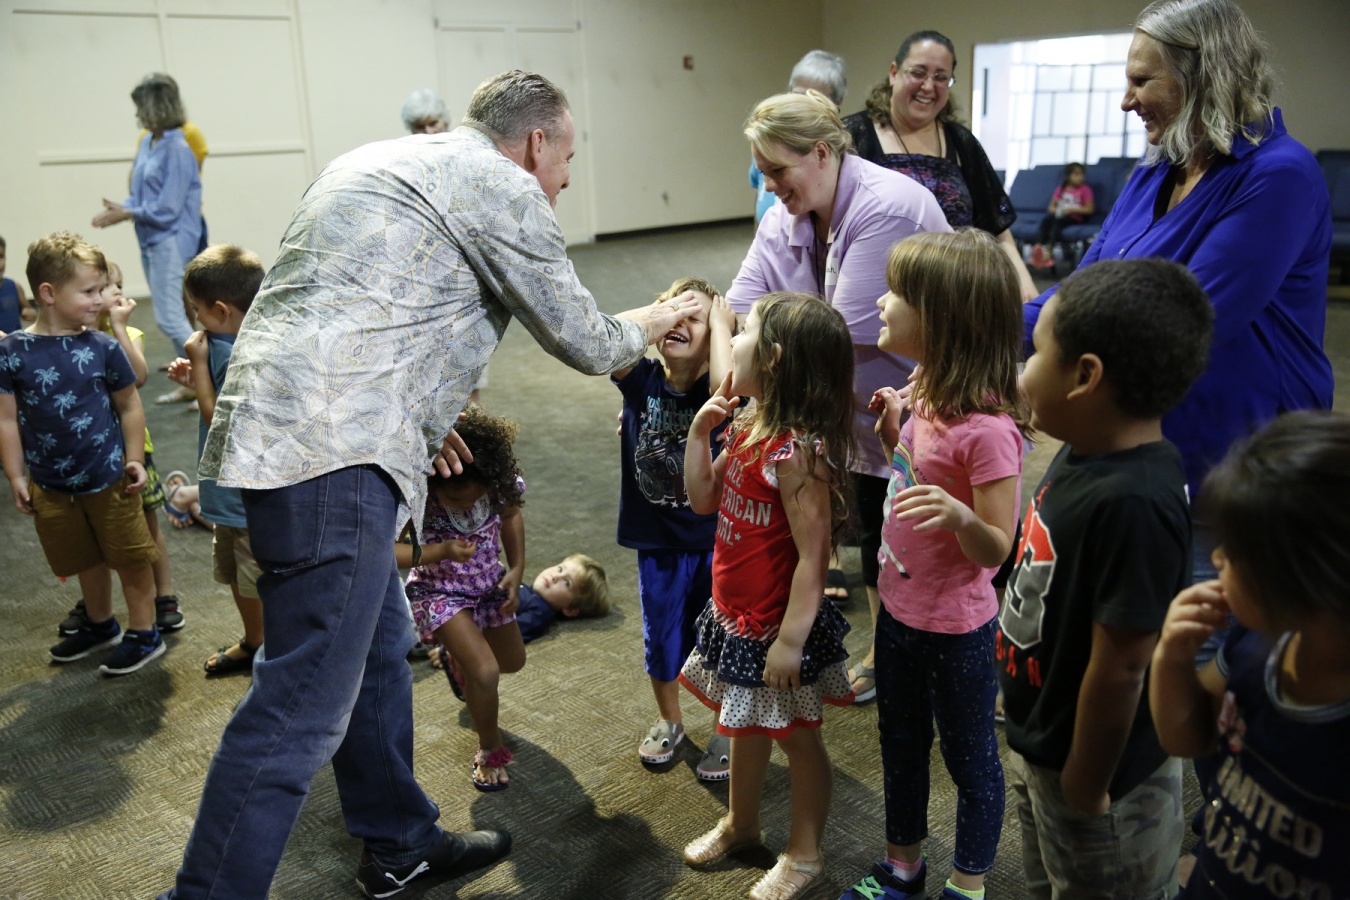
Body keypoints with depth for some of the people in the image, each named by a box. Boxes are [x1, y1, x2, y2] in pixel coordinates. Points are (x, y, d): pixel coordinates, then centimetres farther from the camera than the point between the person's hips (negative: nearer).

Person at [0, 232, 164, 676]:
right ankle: (100, 625, 41)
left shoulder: (102, 347, -9)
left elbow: (129, 406, 0)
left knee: (131, 559, 7)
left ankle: (144, 634, 23)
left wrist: (134, 459, -4)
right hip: (51, 485, 2)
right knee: (87, 561, 19)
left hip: (109, 479, -2)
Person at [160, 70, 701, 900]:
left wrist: (418, 413, 28)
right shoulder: (502, 186, -4)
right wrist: (649, 325, 21)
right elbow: (583, 342, 1)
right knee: (305, 707, -5)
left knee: (379, 645, 19)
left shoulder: (388, 162, 24)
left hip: (269, 424, 10)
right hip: (331, 449, -10)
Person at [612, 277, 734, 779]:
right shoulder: (642, 380, -7)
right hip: (657, 540, 3)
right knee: (661, 637, 17)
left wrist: (720, 321, -25)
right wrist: (655, 312, -14)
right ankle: (669, 721, 43)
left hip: (715, 538, -3)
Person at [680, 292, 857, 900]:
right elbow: (703, 499, 9)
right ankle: (740, 823, 48)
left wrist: (790, 640, -23)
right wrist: (700, 429, -2)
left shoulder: (797, 450, -27)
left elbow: (812, 556, -26)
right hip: (736, 614, 9)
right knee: (747, 725, 26)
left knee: (796, 735, 13)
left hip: (775, 627, -8)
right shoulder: (748, 429, 0)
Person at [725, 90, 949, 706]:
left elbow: (844, 332, -31)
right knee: (875, 538, 19)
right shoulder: (784, 220, -1)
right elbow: (740, 306, -10)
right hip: (868, 414, 8)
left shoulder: (887, 208, -27)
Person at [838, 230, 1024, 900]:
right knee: (900, 743, 24)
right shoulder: (924, 394, -1)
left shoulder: (986, 428, -27)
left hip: (955, 628, -8)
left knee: (969, 757, 16)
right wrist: (893, 432, -1)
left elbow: (997, 550, -23)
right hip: (899, 607, 9)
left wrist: (958, 516, -41)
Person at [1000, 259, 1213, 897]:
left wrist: (1086, 791, -18)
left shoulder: (1132, 504, -34)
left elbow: (1119, 668, -28)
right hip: (1040, 745, 8)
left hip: (1095, 767, -8)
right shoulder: (1088, 454, -6)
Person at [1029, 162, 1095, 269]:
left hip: (1074, 218, -4)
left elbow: (1090, 209, -2)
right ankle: (1038, 247, -49)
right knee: (1045, 220, -30)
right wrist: (1055, 210, -9)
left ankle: (1048, 250, -52)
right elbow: (1051, 206, 15)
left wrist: (1072, 209, -13)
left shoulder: (1085, 189, 5)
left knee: (1058, 221, -36)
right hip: (1059, 214, 4)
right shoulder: (1061, 189, 17)